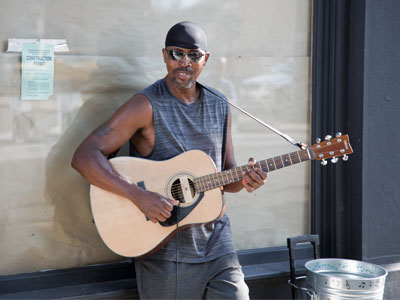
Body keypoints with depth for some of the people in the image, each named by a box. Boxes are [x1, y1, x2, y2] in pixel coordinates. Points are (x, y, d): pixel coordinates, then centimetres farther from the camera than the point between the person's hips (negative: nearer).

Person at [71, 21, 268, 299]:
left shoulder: (219, 106, 8)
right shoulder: (147, 105, -12)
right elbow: (84, 156, -20)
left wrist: (243, 180, -8)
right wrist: (139, 196, -28)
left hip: (215, 239, 5)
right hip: (163, 247, -5)